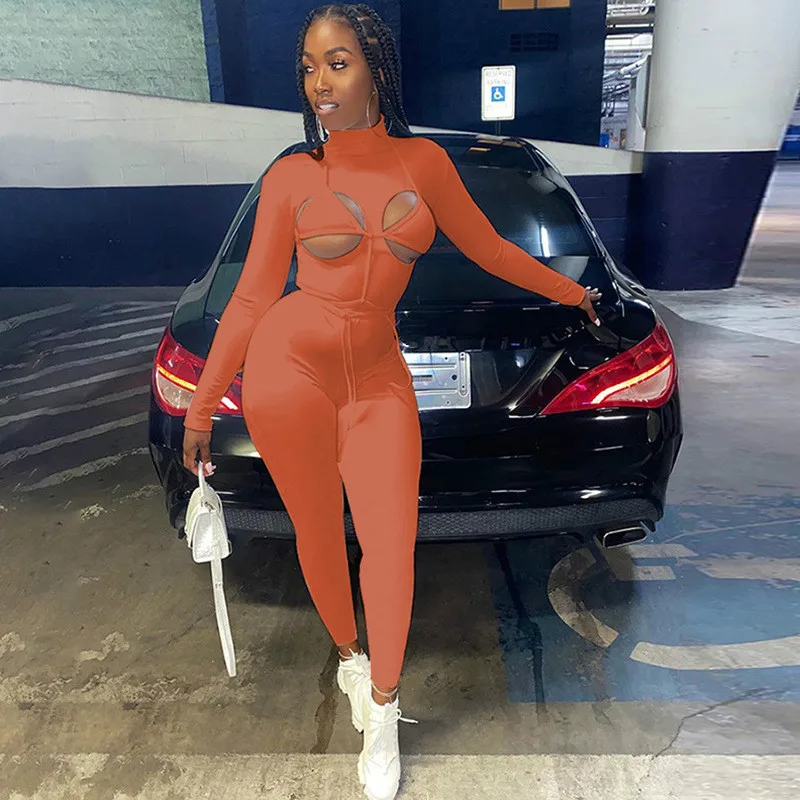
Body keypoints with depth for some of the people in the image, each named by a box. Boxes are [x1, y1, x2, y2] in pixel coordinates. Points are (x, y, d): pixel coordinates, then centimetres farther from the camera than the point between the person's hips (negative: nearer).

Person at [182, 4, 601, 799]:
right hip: (288, 364, -1)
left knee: (390, 541, -2)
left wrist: (569, 291, 23)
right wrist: (201, 406, 3)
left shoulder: (424, 161, 3)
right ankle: (349, 656, 39)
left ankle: (382, 709, 22)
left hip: (378, 376, 1)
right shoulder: (290, 177, -1)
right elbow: (252, 297, 1)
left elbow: (486, 247, 14)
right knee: (318, 533, 10)